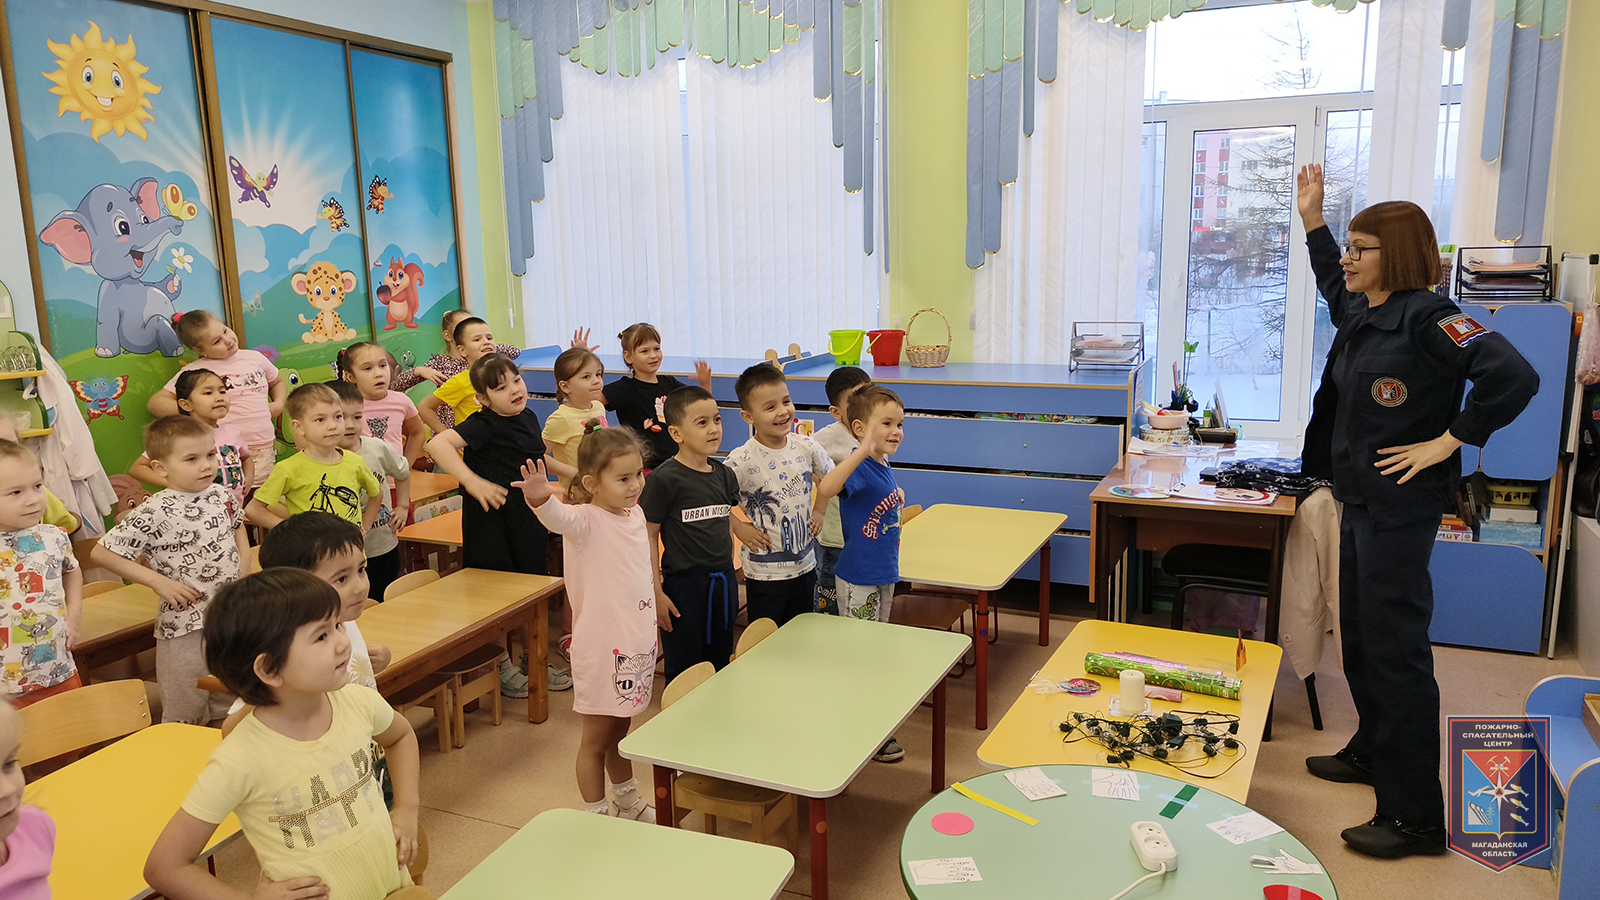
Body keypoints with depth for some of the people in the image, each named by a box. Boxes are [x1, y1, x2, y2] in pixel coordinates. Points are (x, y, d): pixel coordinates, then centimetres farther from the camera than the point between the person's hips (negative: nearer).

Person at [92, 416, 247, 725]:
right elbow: (100, 553, -16)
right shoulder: (154, 513, -18)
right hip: (184, 623, -5)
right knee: (186, 717, 8)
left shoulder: (222, 496, 0)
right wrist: (158, 581, -19)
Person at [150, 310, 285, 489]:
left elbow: (277, 383, 32)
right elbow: (156, 402, 0)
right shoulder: (194, 371, 1)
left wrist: (279, 403, 12)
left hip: (264, 449, 4)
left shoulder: (255, 358, 13)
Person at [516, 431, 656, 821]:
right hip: (600, 647, -7)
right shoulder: (586, 519, -18)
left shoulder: (635, 515, 5)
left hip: (636, 644, 7)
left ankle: (628, 802, 42)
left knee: (620, 732, 25)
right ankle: (595, 816, 25)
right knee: (596, 739, 9)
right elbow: (559, 517, -41)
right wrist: (540, 498, -63)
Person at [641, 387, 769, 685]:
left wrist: (738, 527, 6)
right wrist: (656, 592, -13)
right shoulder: (664, 479, -14)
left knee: (720, 666, 16)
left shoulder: (724, 475, 5)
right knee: (684, 674, 4)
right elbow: (648, 537, -12)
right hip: (683, 585, -6)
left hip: (723, 582, 6)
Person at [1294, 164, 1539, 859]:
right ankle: (1373, 752, 37)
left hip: (1400, 509, -9)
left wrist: (1447, 442, -20)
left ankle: (1416, 816, 3)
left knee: (1395, 650, -6)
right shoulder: (1360, 314, 10)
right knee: (1359, 637, 19)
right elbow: (1333, 286, 35)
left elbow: (1513, 378, -27)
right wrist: (1312, 219, 30)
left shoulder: (1427, 318, -16)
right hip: (1360, 502, 9)